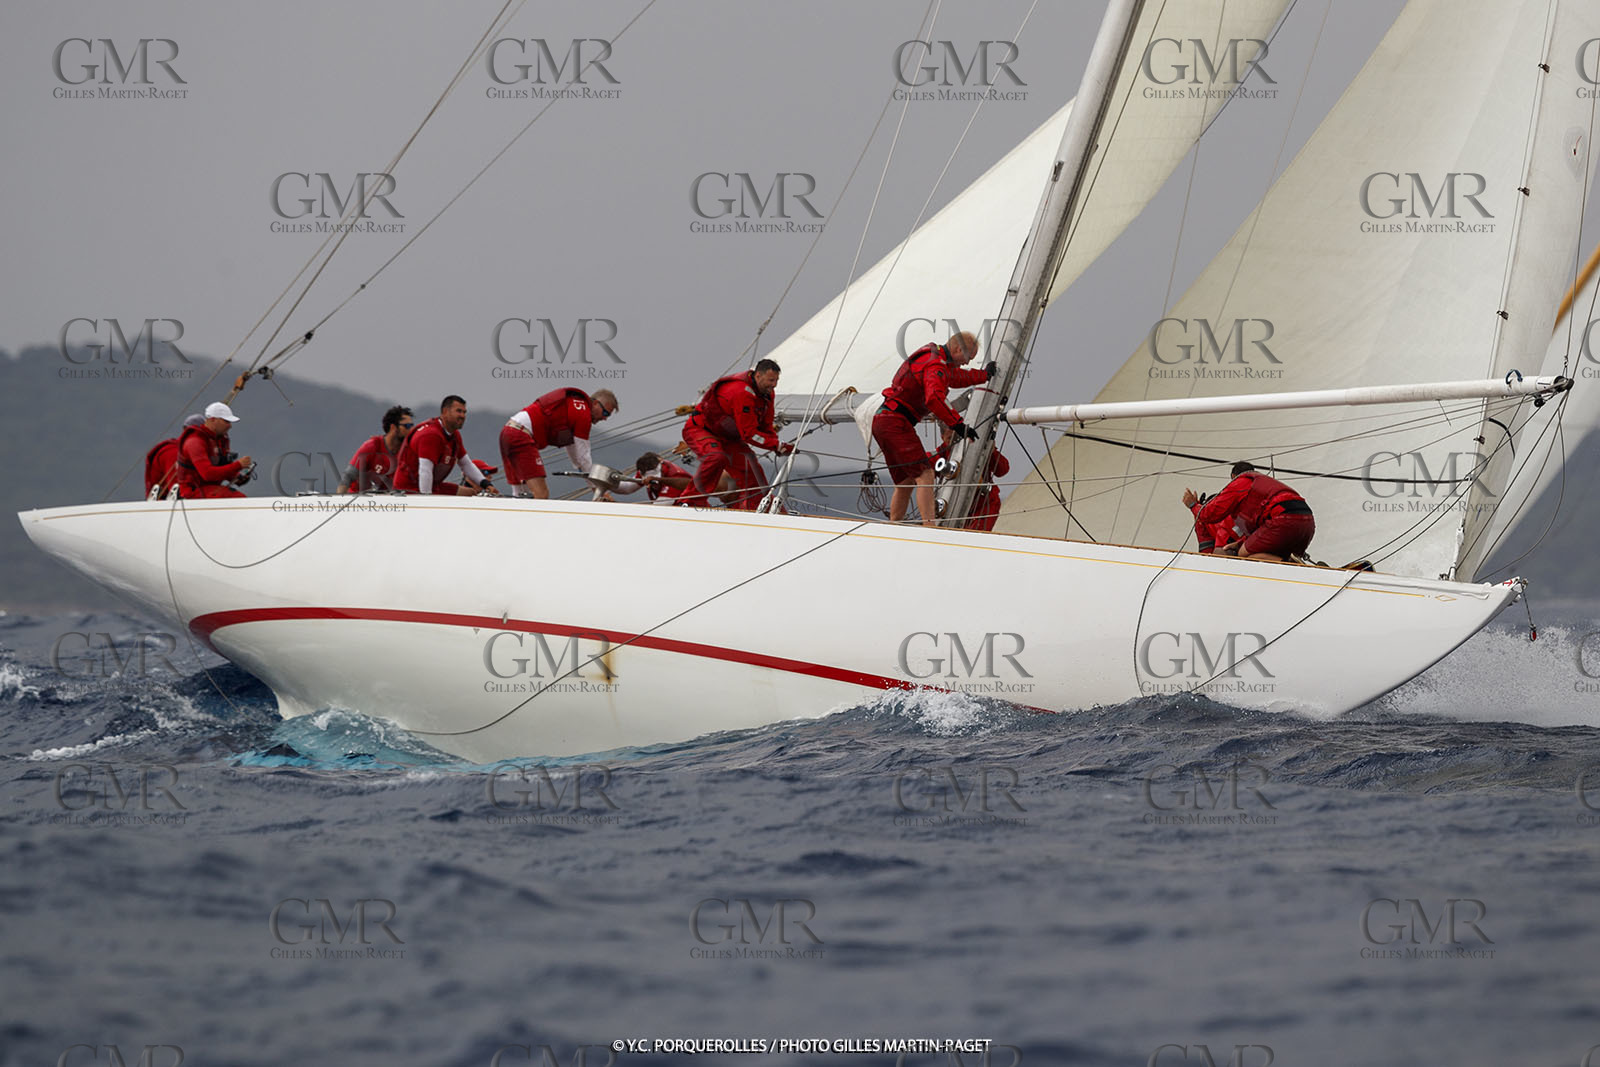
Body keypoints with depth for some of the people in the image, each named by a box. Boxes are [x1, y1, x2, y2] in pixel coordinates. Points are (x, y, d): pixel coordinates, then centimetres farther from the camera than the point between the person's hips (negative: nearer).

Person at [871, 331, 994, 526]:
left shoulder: (932, 353, 18)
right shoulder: (936, 365, -15)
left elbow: (954, 378, 36)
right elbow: (934, 398, -32)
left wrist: (985, 375, 32)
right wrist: (957, 425, -33)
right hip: (896, 422, -11)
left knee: (906, 482, 13)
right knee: (925, 475, -17)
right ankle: (929, 525, -28)